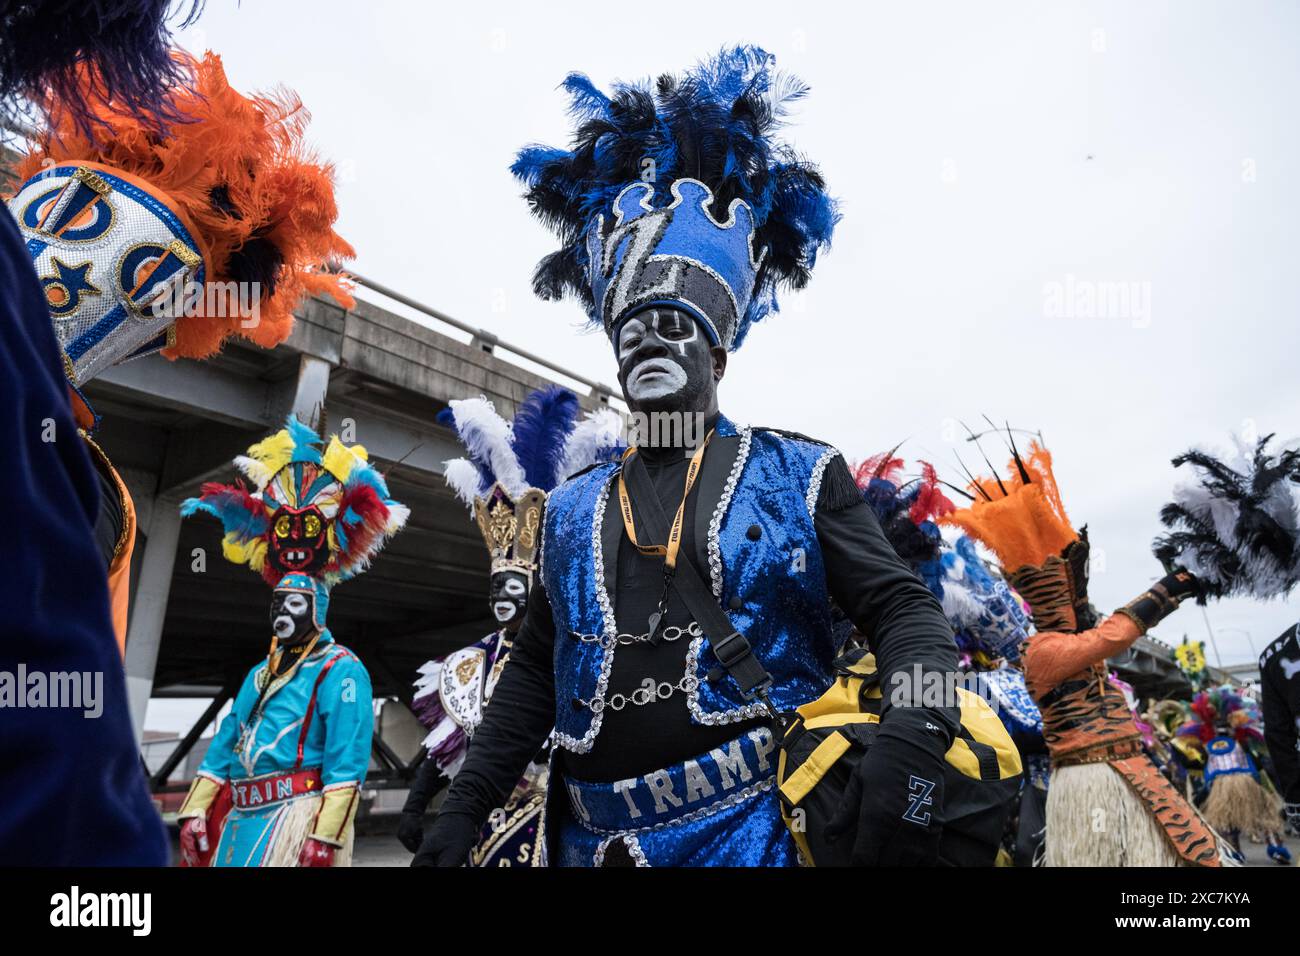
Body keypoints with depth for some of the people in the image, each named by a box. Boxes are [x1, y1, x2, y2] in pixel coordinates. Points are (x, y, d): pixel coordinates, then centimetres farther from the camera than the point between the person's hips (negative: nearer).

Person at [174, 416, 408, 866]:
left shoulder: (341, 671, -7)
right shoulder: (259, 673, 20)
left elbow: (347, 759, -15)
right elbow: (225, 747, 20)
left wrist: (324, 835, -20)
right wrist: (195, 810, 11)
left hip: (297, 820, -8)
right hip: (239, 822, 8)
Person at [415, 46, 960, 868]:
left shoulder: (800, 473, 2)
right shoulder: (572, 509, 11)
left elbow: (901, 609, -5)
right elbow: (534, 672, 15)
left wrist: (915, 736, -25)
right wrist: (464, 808, 8)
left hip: (761, 827, -3)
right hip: (594, 838, 4)